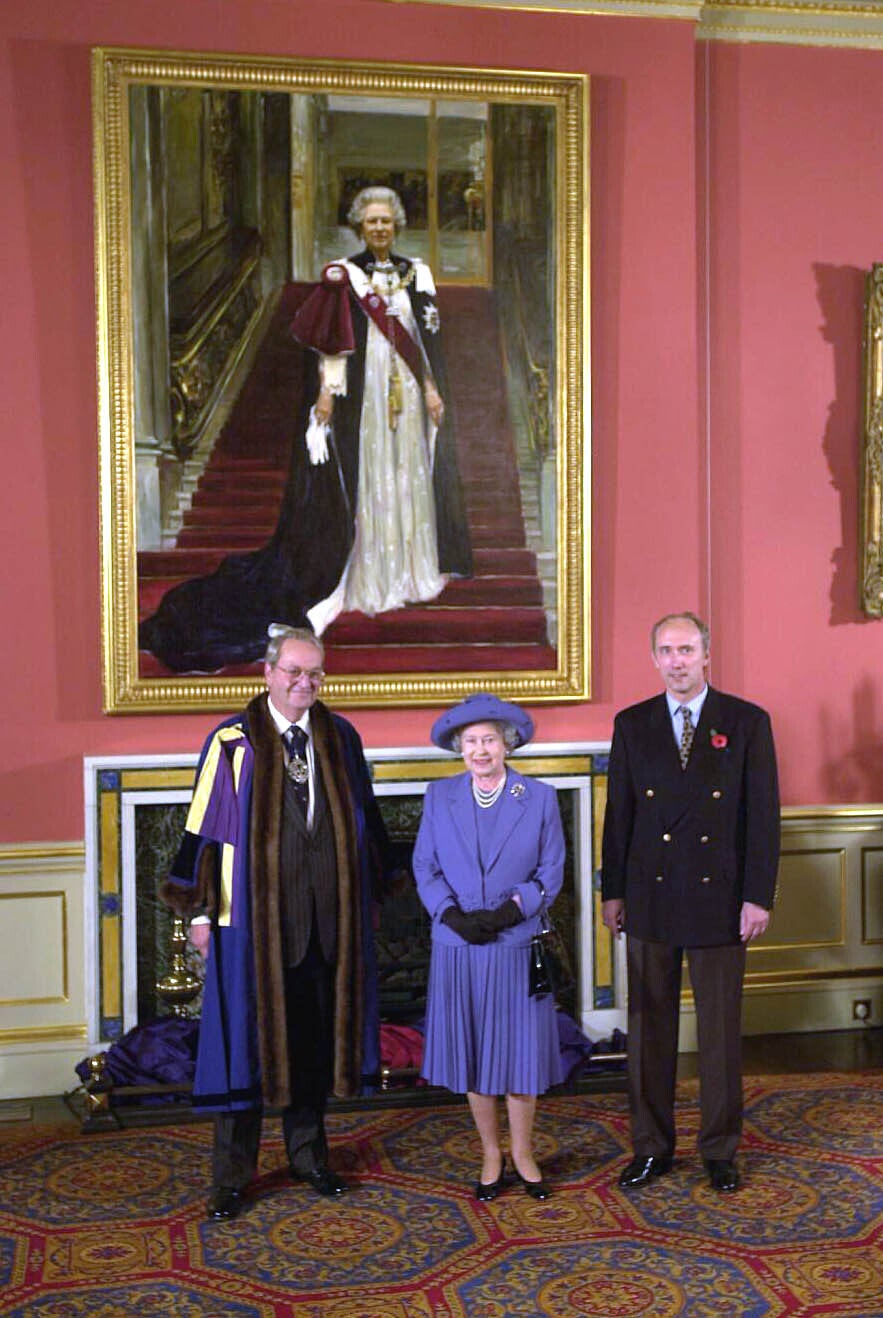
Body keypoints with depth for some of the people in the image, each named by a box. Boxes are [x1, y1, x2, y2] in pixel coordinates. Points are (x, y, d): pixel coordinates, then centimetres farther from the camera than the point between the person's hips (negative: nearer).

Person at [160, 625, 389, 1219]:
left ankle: (308, 1153, 32)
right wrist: (200, 910, -5)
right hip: (253, 916, -3)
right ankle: (232, 1176, 16)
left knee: (319, 1035, 13)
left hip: (328, 917, 4)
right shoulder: (233, 742, -6)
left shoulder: (341, 739, 5)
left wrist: (371, 892, 15)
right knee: (247, 1038, 3)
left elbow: (366, 820, 14)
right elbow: (204, 827, -3)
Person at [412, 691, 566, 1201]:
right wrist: (452, 913, -12)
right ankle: (491, 1155, 23)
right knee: (471, 1054, 8)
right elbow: (425, 866, 4)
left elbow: (552, 870, 0)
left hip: (517, 946, -1)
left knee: (521, 1051, 4)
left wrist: (511, 909, -14)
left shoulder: (539, 798, 1)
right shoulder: (440, 797, 5)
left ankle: (524, 1154, 22)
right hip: (458, 949, 2)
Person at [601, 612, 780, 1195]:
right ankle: (652, 1146, 22)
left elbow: (763, 814, -2)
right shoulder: (632, 725, 5)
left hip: (719, 900, -2)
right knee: (649, 1027, 9)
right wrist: (613, 892, 5)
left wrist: (758, 896, -7)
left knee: (722, 1030, 7)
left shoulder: (747, 722, -1)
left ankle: (721, 1150, 22)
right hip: (649, 899, 2)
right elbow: (618, 813, 7)